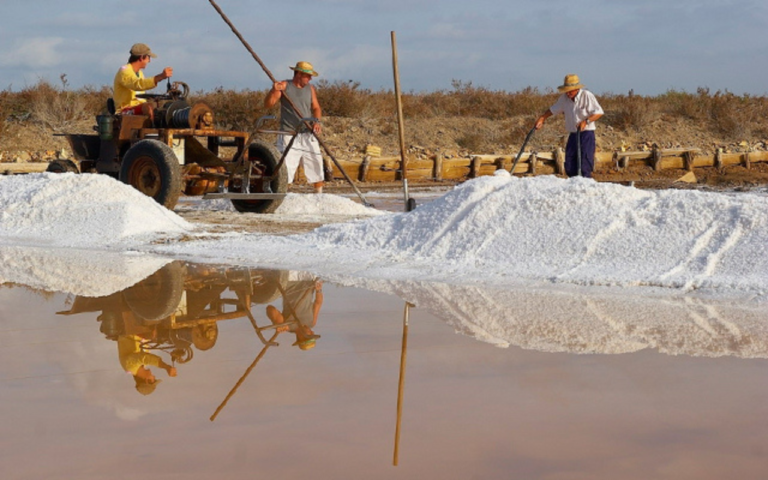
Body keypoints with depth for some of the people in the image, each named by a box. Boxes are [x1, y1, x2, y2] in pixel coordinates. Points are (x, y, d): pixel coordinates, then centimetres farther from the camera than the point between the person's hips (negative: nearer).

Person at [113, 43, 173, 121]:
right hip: (125, 112, -9)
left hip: (140, 108, 9)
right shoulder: (124, 71, -11)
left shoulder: (139, 73, 22)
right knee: (148, 107, -36)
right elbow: (138, 84, -33)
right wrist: (160, 77, -44)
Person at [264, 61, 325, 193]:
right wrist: (274, 91, -25)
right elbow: (268, 104, -6)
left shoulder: (310, 88, 10)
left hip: (308, 135, 4)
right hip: (289, 136, -4)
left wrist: (317, 121, -10)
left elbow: (316, 108, 11)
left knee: (317, 168, 9)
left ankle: (319, 195, 24)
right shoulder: (284, 86, -2)